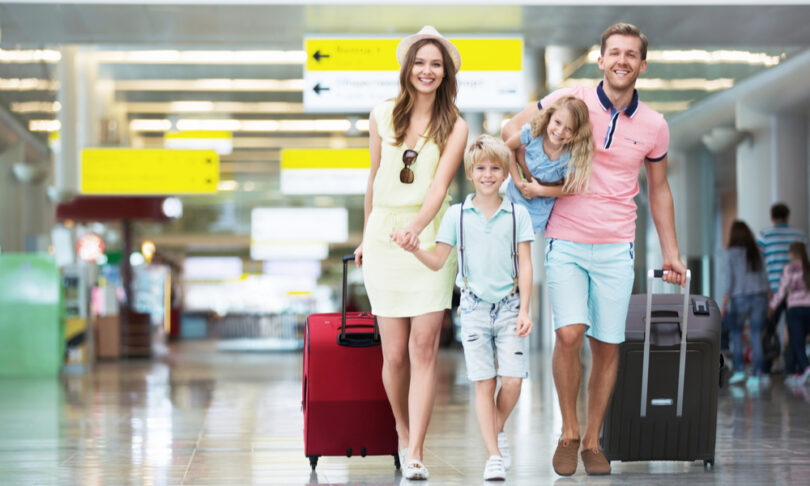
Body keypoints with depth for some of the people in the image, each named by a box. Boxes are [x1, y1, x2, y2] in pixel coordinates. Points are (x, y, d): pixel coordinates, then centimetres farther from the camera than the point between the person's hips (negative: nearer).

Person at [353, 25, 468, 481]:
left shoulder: (455, 127, 1)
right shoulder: (383, 115, 8)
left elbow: (440, 184, -12)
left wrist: (416, 226, -30)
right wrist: (366, 236, 22)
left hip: (429, 238, -2)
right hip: (384, 238, 2)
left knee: (424, 346, -10)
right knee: (395, 353, 0)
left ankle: (415, 454, -11)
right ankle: (404, 433, 24)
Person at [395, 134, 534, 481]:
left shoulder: (517, 214, 3)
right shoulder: (457, 215, 3)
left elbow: (524, 265, 1)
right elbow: (437, 261, 5)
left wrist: (524, 310, -6)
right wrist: (413, 248, -15)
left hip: (509, 306, 0)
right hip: (474, 308, 0)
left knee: (512, 381, -7)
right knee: (484, 383, -3)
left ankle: (498, 431, 21)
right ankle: (494, 456, 2)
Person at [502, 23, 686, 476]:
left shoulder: (654, 126, 3)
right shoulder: (569, 100, -5)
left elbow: (659, 189, 16)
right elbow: (511, 131, 6)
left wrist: (671, 252, 14)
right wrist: (524, 181, -6)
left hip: (617, 249, 2)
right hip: (566, 242, -2)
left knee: (608, 346, 4)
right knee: (570, 334, -17)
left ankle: (593, 440, 19)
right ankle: (568, 432, 3)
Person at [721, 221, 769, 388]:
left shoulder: (731, 253, -3)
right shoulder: (756, 252, 8)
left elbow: (730, 279, -8)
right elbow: (764, 277, 7)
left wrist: (724, 304, -4)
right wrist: (767, 302, 13)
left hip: (740, 298, -3)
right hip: (759, 297, 3)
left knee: (736, 334, 13)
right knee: (756, 337, 2)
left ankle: (739, 370, 2)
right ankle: (755, 376, -2)